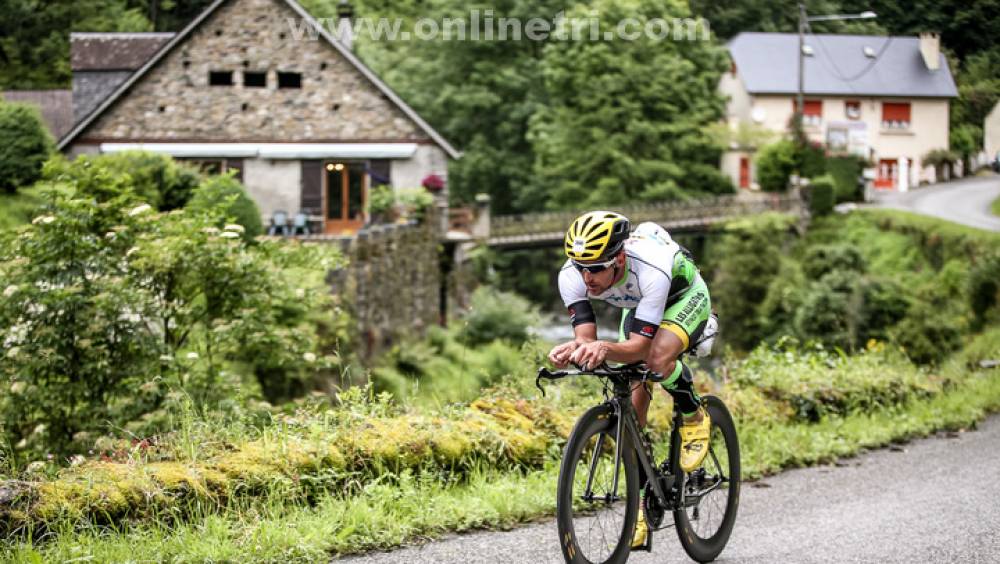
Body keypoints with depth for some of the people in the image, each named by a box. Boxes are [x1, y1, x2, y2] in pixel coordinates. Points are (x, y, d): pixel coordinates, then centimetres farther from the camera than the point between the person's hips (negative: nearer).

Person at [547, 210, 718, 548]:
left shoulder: (650, 269, -43)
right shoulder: (572, 276, -30)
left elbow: (638, 346, -43)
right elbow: (586, 337, -31)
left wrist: (605, 349, -63)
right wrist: (574, 350, -55)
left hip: (685, 297, -5)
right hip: (638, 306, 5)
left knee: (657, 358, -36)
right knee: (632, 411, -4)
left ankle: (694, 418, -6)